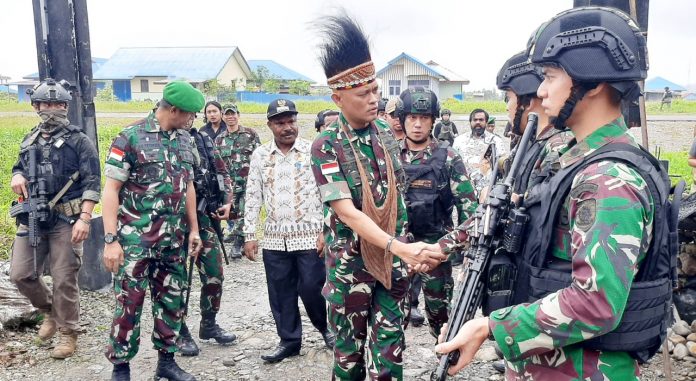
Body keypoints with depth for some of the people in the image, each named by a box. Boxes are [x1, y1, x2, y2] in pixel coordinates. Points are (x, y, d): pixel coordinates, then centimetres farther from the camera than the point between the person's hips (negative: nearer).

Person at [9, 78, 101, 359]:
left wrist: (84, 219, -18)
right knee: (20, 275, 6)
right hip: (32, 219, 6)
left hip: (65, 220, -5)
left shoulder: (79, 141, -2)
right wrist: (17, 176, 3)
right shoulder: (30, 141, 15)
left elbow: (91, 183, -8)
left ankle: (68, 333, 16)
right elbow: (20, 167, 29)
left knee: (64, 280, -1)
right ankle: (49, 310, 32)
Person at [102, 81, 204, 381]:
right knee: (129, 303, 2)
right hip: (135, 238, -6)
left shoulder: (185, 140, 9)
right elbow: (111, 190, -10)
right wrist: (110, 239, -15)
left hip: (173, 239, 6)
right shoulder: (131, 138, -10)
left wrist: (193, 229, 13)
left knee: (171, 300, 12)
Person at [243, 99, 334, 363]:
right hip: (274, 239, 3)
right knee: (281, 293, 9)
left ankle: (327, 327, 28)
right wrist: (249, 235, 4)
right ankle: (289, 340, 26)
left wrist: (325, 231, -8)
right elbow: (252, 197, 8)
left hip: (310, 235, -3)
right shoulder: (260, 155, 6)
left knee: (311, 289, 0)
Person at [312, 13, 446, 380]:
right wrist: (401, 248, -33)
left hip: (393, 263, 4)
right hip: (350, 264, -4)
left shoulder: (386, 132, 1)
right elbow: (347, 212, -24)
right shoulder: (326, 146, -16)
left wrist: (405, 252, 10)